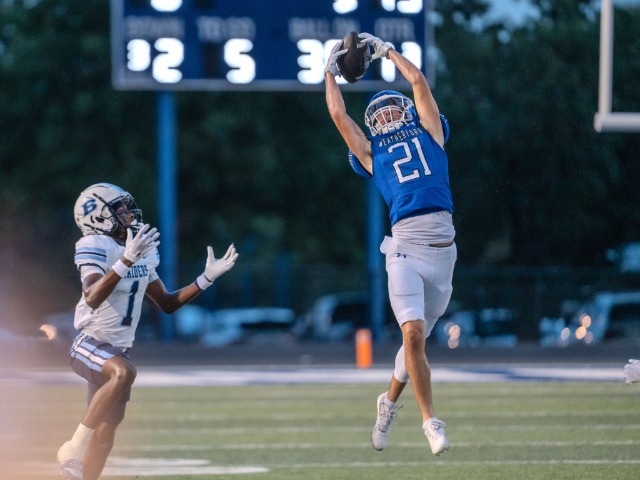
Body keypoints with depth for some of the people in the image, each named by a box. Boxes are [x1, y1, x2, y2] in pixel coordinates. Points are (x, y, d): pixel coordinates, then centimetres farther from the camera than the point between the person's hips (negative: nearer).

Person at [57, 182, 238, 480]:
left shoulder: (144, 250, 8)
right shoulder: (96, 247, -16)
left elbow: (167, 303, 15)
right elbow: (93, 298, -33)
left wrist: (207, 278, 6)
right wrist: (127, 260, -40)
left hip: (118, 350, 8)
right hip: (89, 344, -8)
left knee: (106, 430, 8)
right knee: (124, 372, -38)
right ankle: (74, 449, -30)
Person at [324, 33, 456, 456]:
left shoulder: (428, 132, 19)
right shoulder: (372, 152, 18)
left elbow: (418, 81, 19)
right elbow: (338, 113, 21)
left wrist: (387, 51, 30)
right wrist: (331, 71, 32)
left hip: (442, 243, 1)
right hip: (405, 243, -1)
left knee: (418, 337, 10)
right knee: (413, 335, -15)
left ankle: (390, 401, 33)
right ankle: (430, 421, -9)